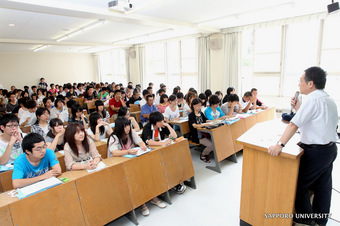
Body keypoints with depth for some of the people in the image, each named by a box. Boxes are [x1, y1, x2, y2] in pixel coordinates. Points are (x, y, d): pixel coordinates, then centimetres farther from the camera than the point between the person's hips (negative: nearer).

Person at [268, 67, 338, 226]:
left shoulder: (312, 99, -18)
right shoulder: (329, 99, 11)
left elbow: (294, 124, -27)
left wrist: (280, 144, -30)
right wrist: (298, 108, 7)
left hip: (316, 152, -10)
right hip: (331, 148, 10)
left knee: (299, 185, 2)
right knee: (323, 186, 20)